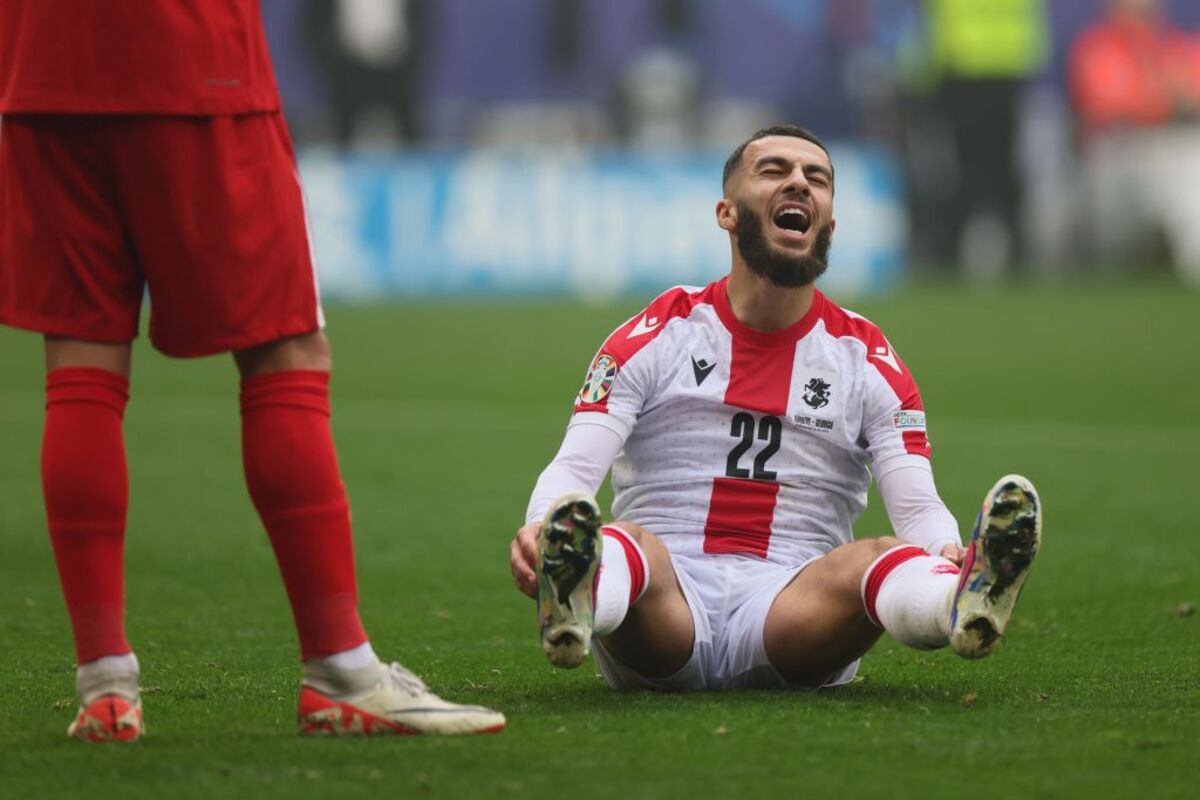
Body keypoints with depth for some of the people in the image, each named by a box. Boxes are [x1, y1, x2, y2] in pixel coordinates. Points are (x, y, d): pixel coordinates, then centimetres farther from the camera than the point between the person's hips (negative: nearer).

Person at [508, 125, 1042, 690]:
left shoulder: (866, 359, 13)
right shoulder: (656, 336, 10)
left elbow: (917, 506, 2)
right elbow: (574, 467, -1)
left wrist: (948, 554, -24)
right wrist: (540, 530, -26)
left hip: (792, 610, 1)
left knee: (874, 562, -32)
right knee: (627, 547, -35)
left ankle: (966, 600, -67)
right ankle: (573, 606, -72)